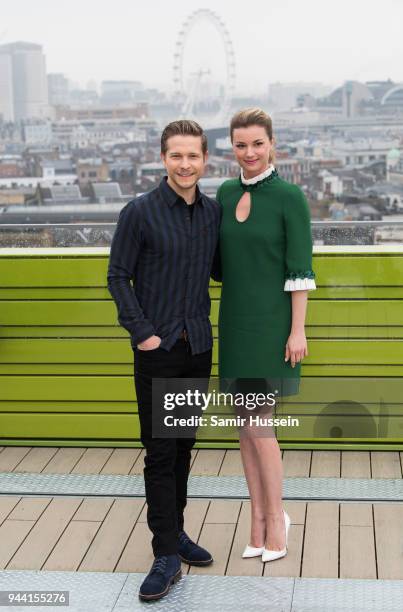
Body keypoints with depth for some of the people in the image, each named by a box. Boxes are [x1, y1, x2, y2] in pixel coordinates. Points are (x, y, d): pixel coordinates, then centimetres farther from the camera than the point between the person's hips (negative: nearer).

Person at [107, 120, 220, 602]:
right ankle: (167, 556, 0)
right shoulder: (139, 213, -8)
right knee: (160, 452, -3)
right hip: (158, 349, -5)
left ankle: (175, 531, 27)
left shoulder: (214, 212, 6)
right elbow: (118, 277, -5)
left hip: (199, 347, 5)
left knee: (183, 447, 14)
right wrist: (142, 332, -11)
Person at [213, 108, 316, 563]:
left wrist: (298, 330, -14)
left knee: (258, 424, -6)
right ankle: (259, 521, 18)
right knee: (246, 424, 8)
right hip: (235, 320, 6)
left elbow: (301, 267, -11)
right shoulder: (225, 193, 7)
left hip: (271, 322, -6)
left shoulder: (290, 197, -10)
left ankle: (275, 516, 13)